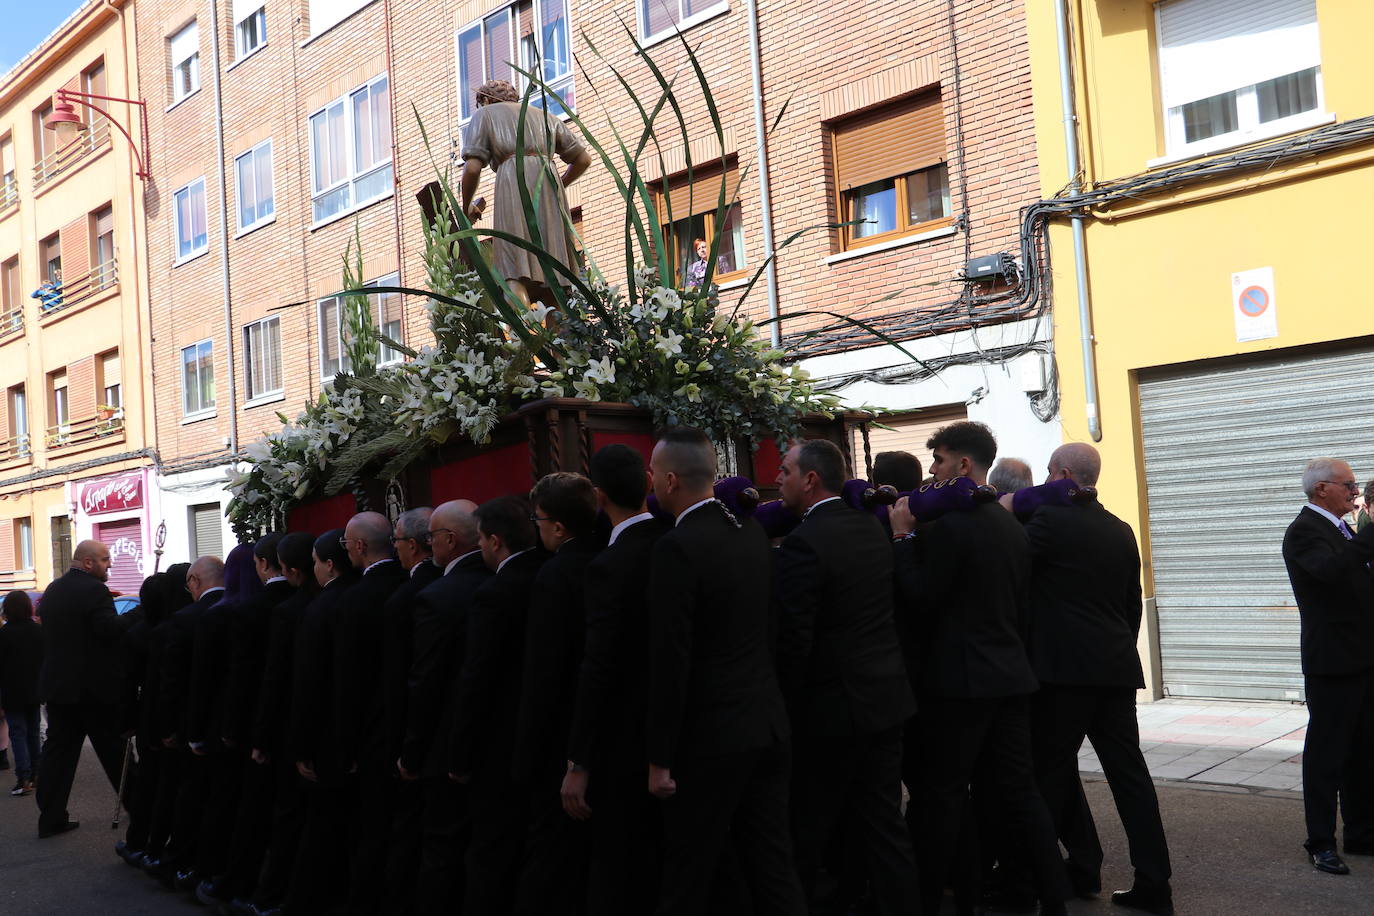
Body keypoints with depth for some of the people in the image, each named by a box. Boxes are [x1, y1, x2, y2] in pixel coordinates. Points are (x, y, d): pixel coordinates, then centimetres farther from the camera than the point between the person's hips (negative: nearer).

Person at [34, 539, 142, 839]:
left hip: (57, 683, 7)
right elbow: (110, 628, -26)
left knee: (58, 749, 9)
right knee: (114, 750, 5)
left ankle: (51, 817, 8)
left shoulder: (53, 590, 13)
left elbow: (53, 634, 19)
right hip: (94, 687, -7)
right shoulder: (94, 590, -15)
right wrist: (142, 612, -20)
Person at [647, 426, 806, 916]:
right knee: (774, 867, 14)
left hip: (710, 736, -7)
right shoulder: (752, 531, 6)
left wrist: (659, 759, -12)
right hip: (767, 725, 7)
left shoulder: (676, 548, -17)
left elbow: (670, 660, -18)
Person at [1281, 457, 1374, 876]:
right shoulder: (1303, 531, -14)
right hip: (1333, 661, -9)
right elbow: (1333, 568, -34)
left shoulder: (1339, 528, 16)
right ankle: (1321, 844, 8)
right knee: (1326, 754, 0)